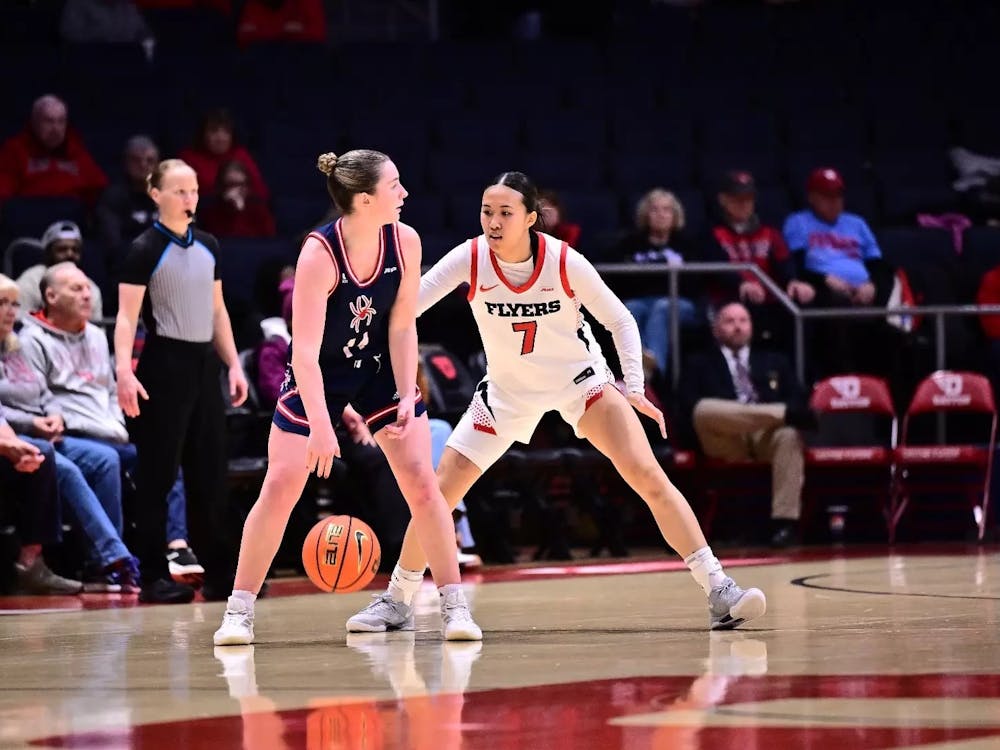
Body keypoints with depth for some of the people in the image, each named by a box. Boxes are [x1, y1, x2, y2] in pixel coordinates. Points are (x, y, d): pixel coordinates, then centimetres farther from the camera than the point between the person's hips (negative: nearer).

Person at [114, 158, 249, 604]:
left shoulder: (208, 247, 12)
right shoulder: (146, 250, -8)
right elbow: (127, 316, -14)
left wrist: (233, 364, 13)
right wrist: (124, 371, -26)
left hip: (204, 364, 6)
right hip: (165, 366, -6)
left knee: (210, 471, 8)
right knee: (158, 475, -4)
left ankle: (219, 572, 13)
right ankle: (154, 576, 0)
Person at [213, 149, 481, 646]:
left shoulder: (404, 242, -15)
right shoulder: (319, 255, -28)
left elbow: (402, 326, -6)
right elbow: (305, 351, -30)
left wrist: (407, 395, -16)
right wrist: (321, 427, -35)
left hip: (380, 369, 3)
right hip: (317, 377, -3)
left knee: (421, 482, -7)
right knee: (280, 487, -7)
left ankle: (455, 605, 0)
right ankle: (238, 611, 3)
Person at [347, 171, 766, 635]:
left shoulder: (565, 262, -22)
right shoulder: (471, 258, -20)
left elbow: (620, 321, -10)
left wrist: (634, 388, -19)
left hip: (580, 380, -2)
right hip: (507, 391, 2)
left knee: (648, 475, -17)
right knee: (439, 490, -4)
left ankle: (719, 592, -14)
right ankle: (396, 603, 15)